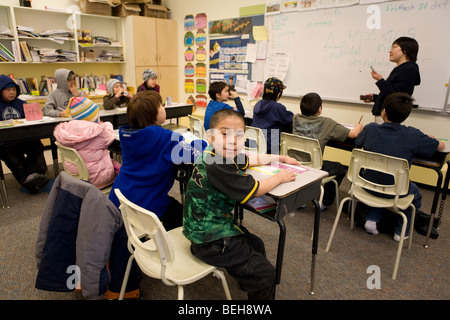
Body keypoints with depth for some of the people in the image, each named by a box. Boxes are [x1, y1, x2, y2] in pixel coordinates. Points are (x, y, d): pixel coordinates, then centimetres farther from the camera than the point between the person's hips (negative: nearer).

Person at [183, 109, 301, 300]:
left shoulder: (221, 156, -1)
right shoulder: (218, 167, -31)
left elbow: (252, 159, 18)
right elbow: (256, 190, -21)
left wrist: (281, 158, 23)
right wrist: (280, 177, -3)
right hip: (211, 242, -10)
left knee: (255, 245, 29)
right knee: (265, 274, -1)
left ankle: (249, 284, 49)